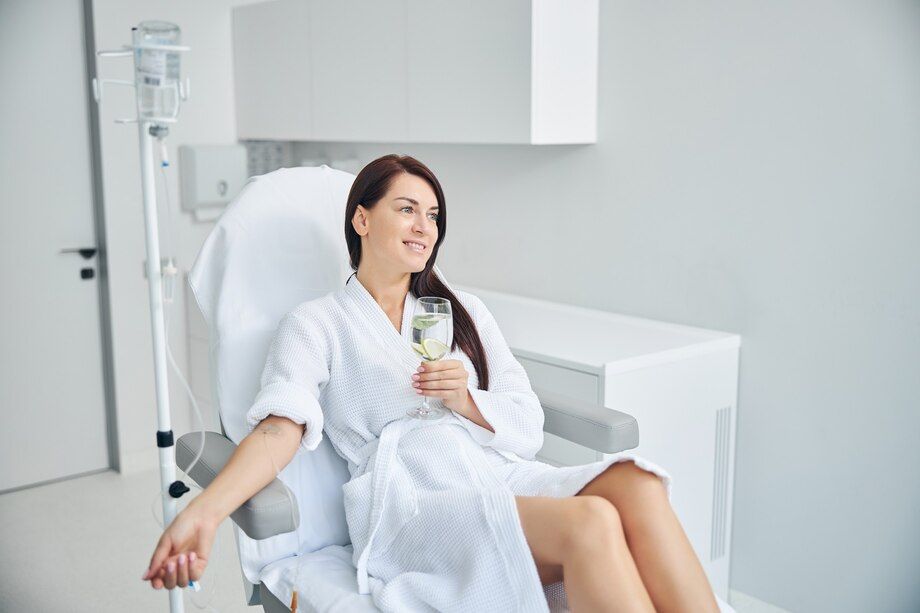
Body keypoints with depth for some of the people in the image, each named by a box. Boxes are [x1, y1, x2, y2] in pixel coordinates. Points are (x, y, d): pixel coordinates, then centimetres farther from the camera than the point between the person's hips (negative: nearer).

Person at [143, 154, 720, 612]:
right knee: (591, 523, -32)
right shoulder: (316, 323, 12)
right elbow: (281, 428, -7)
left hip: (504, 475, 5)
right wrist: (203, 513, -25)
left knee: (636, 487, -29)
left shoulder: (465, 310, 24)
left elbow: (529, 427, 17)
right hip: (412, 500, -4)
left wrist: (467, 402, -5)